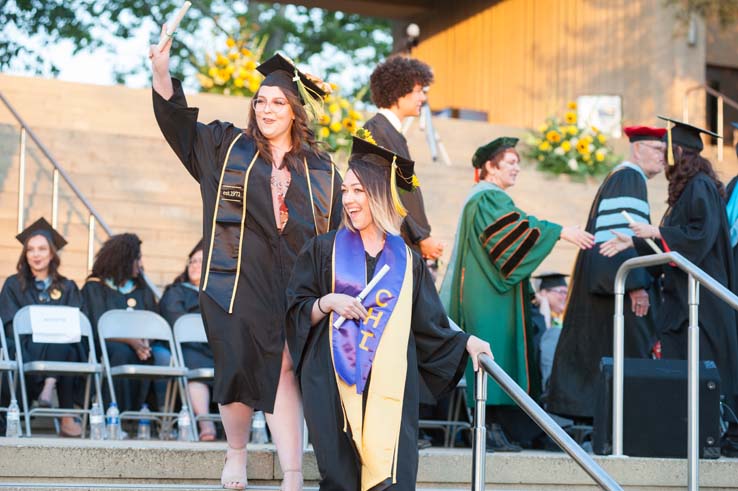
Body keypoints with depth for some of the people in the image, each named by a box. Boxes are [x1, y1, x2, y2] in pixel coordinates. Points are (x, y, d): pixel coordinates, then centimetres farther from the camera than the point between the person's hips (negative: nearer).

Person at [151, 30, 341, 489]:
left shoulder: (321, 170, 9)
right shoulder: (227, 146, 9)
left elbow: (335, 232, 9)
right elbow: (177, 120, 2)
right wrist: (163, 74, -15)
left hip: (292, 285, 0)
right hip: (235, 280, 0)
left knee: (284, 370, -7)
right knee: (238, 365, 2)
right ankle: (236, 452, 25)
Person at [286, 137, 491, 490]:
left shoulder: (406, 261, 11)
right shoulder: (324, 250, 8)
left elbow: (429, 327, 14)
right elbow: (295, 313, 6)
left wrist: (464, 342, 0)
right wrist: (327, 303, -11)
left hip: (390, 387, 1)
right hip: (336, 385, -1)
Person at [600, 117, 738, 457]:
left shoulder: (701, 186, -11)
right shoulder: (686, 188, 18)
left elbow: (701, 234, -20)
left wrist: (656, 232, -15)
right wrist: (634, 242, 15)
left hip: (701, 296, -10)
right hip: (683, 293, 10)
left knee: (706, 364, -8)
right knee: (679, 364, 6)